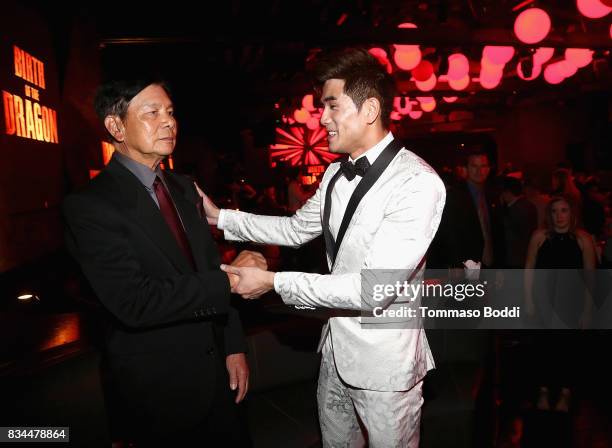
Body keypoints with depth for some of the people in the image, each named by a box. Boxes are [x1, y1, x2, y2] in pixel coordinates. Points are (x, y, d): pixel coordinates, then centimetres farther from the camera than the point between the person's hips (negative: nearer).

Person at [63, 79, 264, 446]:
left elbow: (211, 270, 7)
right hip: (155, 388, -6)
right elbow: (135, 303, -26)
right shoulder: (90, 206, -17)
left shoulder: (184, 188, 5)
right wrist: (229, 279, -21)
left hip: (216, 368, 6)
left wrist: (234, 346, 4)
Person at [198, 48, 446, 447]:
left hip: (383, 360, -7)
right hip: (336, 347, 7)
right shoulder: (336, 174, 2)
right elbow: (296, 228, 13)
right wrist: (220, 216, 7)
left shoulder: (418, 183, -24)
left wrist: (274, 282, -24)